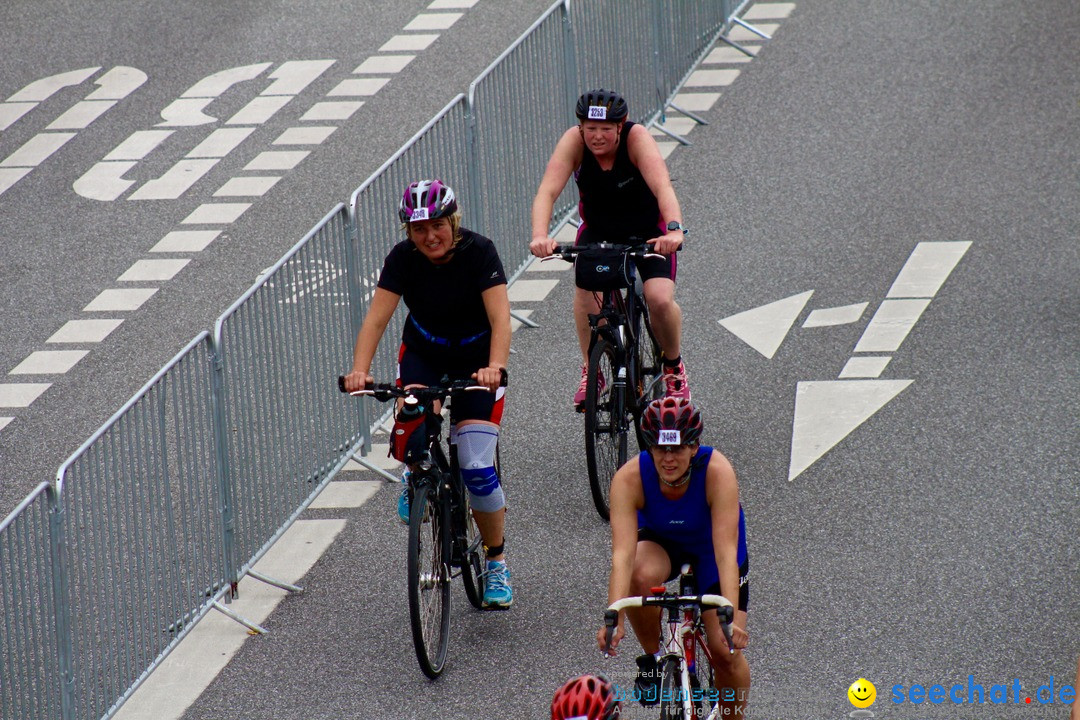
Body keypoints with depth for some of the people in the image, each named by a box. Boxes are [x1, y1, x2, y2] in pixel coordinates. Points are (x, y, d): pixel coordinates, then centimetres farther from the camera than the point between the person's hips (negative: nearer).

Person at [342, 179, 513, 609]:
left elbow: (500, 318, -33)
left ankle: (497, 564, 7)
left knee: (477, 467, -12)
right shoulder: (403, 258, -18)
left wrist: (495, 367, -51)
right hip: (423, 351, 2)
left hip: (476, 357, -2)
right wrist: (360, 370, -42)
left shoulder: (478, 252, -24)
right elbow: (377, 316, -25)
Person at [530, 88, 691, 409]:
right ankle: (590, 369, -10)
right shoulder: (573, 141, -24)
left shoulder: (637, 138, -29)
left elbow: (662, 187, -43)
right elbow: (548, 190, -36)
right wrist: (540, 236, -54)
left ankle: (673, 365, 8)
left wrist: (674, 229, -61)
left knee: (660, 299, -22)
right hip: (598, 231, 1)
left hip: (648, 231, -1)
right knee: (587, 287, -28)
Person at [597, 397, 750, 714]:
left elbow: (726, 552, -41)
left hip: (710, 545, -1)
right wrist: (614, 619, -53)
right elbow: (623, 554, -40)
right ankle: (652, 658, -7)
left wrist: (730, 619, -52)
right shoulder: (629, 478, -32)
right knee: (641, 576, -35)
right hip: (661, 541, 1)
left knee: (726, 651, -12)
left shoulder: (718, 472, -35)